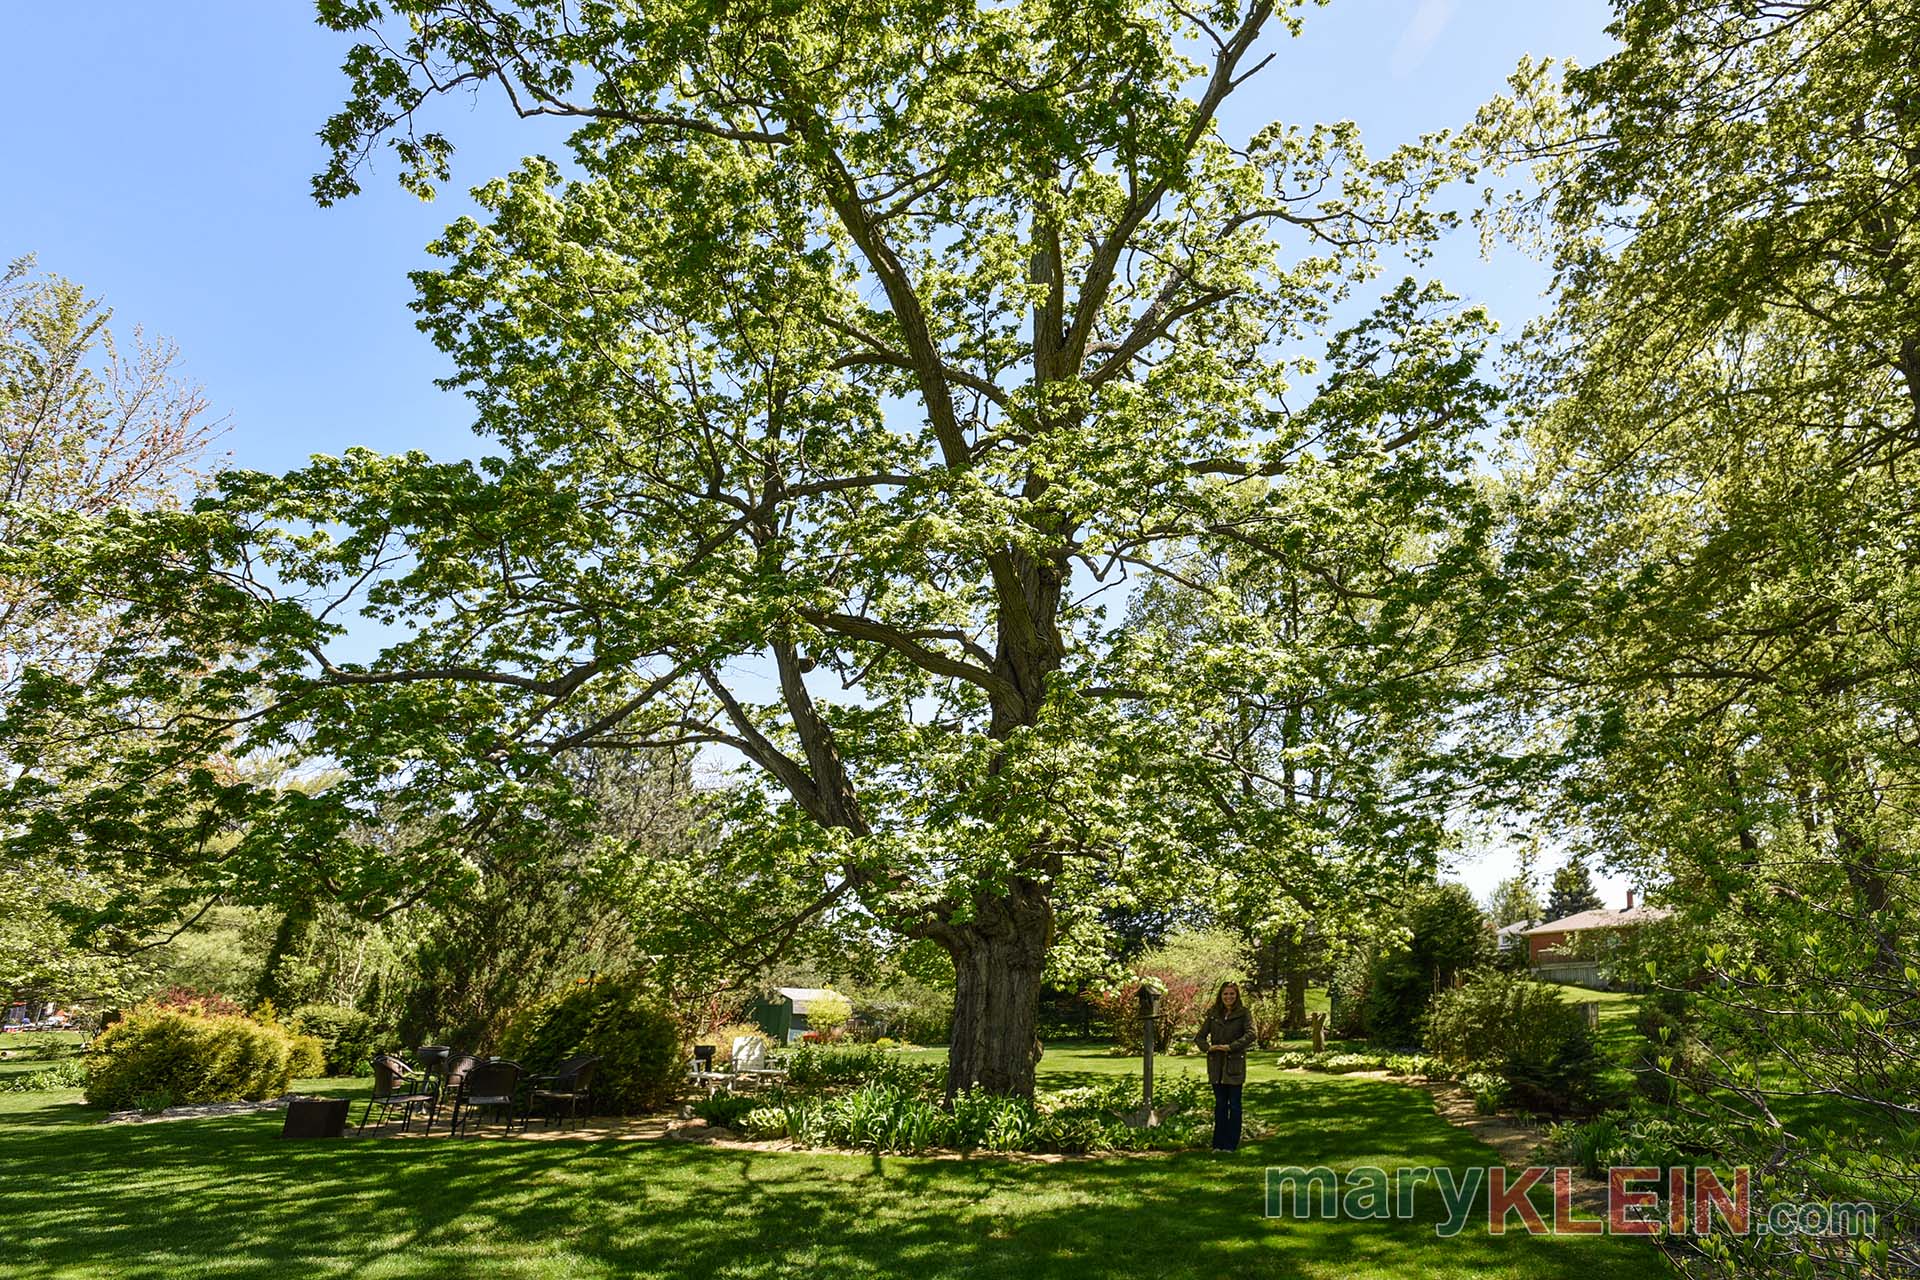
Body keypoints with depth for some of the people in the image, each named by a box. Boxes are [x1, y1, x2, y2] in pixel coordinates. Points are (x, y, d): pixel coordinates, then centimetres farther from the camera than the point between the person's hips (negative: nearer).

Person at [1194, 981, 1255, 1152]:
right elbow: (1200, 1037, 9)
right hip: (1216, 1064, 3)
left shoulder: (1243, 1014, -2)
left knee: (1234, 1104, 3)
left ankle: (1231, 1144, 11)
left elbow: (1250, 1034, -16)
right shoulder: (1213, 1014, 9)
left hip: (1235, 1064, -3)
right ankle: (1218, 1143, 16)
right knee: (1220, 1104, 10)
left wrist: (1230, 1047, -23)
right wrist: (1208, 1047, -11)